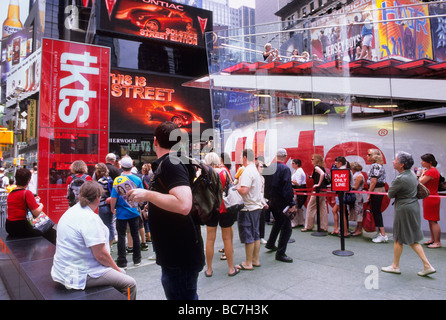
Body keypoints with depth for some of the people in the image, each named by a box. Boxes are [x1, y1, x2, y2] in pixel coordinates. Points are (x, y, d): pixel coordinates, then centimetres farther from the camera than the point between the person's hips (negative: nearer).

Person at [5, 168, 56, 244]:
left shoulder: (10, 194, 9)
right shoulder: (27, 193, -14)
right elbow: (36, 213, -17)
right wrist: (41, 205, 4)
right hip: (21, 228, -9)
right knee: (52, 232, 0)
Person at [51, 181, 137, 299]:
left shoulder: (71, 211, 8)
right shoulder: (90, 218, -22)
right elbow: (100, 254, -23)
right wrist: (116, 268, -5)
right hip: (80, 275, -10)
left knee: (120, 272, 18)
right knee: (130, 284, -6)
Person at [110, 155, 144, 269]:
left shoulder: (118, 180, -13)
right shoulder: (137, 180, -4)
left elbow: (113, 197, -13)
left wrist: (112, 209, 3)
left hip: (121, 213, -3)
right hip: (134, 212, 3)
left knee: (121, 236, 7)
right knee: (135, 235, 13)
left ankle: (122, 261, 13)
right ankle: (137, 259, 23)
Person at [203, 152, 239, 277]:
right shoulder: (224, 172, -7)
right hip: (224, 208, -1)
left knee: (210, 239, 9)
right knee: (227, 239, 9)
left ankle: (209, 269, 18)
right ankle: (231, 268, 19)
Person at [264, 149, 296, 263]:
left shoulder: (269, 168, 6)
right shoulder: (285, 169, -15)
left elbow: (266, 184, 11)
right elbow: (287, 187, -20)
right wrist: (291, 203, -18)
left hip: (271, 200, 8)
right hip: (281, 201, -8)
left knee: (278, 221, 28)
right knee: (286, 227, -1)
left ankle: (270, 244, 38)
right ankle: (280, 253, 0)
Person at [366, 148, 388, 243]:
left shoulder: (375, 165, -16)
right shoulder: (380, 165, 14)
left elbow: (373, 181, -20)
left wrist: (369, 194, -16)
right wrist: (370, 191, 18)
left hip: (376, 191, -10)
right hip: (380, 190, 10)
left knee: (376, 212, -4)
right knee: (377, 212, 14)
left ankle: (383, 235, -1)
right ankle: (380, 232, 21)